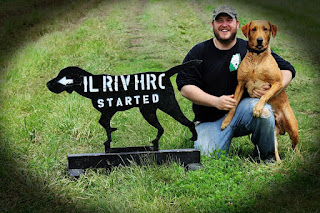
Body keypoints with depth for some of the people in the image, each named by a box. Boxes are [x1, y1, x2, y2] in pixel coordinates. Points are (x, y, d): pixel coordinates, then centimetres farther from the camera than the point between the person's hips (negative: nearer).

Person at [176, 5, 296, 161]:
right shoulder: (199, 52, 5)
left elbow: (287, 70, 6)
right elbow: (185, 87, -4)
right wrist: (216, 101, -17)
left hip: (243, 111, 0)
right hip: (210, 119, 0)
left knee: (262, 109, -34)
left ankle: (266, 155, -7)